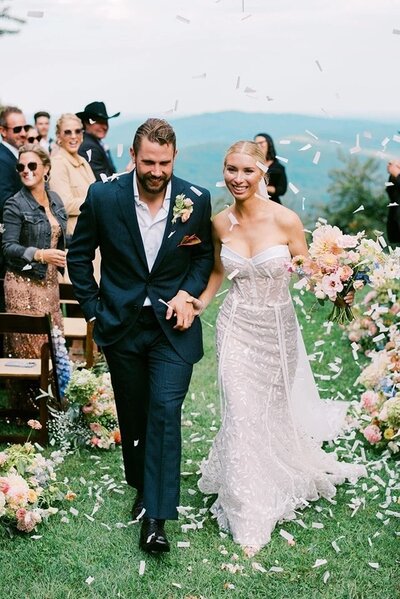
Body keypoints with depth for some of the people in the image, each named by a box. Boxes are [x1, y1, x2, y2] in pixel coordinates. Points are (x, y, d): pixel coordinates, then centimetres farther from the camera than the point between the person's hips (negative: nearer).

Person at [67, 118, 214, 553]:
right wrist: (93, 308, 0)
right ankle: (141, 485, 37)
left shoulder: (196, 200, -8)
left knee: (165, 411, -11)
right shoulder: (103, 198, -10)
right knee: (132, 415, 14)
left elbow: (204, 254, 7)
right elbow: (79, 255, 3)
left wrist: (188, 293, -9)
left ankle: (157, 517, -5)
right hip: (121, 326, 1)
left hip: (172, 326, -1)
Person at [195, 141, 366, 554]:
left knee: (274, 409, 17)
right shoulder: (220, 223, -3)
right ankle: (248, 517, 11)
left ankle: (278, 483, 49)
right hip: (237, 326, 1)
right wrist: (201, 301, -1)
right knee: (242, 414, -3)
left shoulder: (285, 220, -14)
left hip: (278, 327, -1)